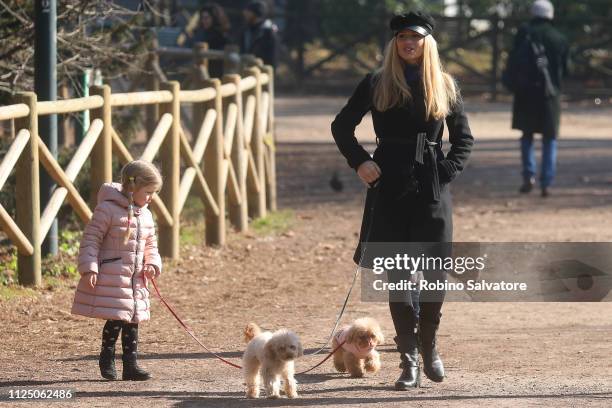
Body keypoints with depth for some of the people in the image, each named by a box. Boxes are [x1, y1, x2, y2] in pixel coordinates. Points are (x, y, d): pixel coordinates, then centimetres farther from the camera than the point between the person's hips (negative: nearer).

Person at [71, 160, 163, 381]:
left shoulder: (145, 215, 11)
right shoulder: (108, 209, -13)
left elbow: (150, 245, 21)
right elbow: (90, 240, -12)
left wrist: (152, 264, 2)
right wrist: (89, 269, -19)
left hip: (135, 280, 7)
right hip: (110, 278, -7)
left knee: (132, 322, 9)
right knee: (116, 321, -8)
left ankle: (130, 365, 14)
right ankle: (106, 359, 13)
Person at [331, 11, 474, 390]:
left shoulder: (445, 86, 8)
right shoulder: (377, 84, 5)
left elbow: (464, 138, 13)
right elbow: (342, 126, 12)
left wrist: (448, 171, -2)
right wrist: (359, 161, -2)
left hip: (432, 189, 0)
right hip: (390, 188, 0)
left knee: (435, 272, -3)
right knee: (397, 275, -1)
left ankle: (429, 346, 20)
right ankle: (409, 360, 4)